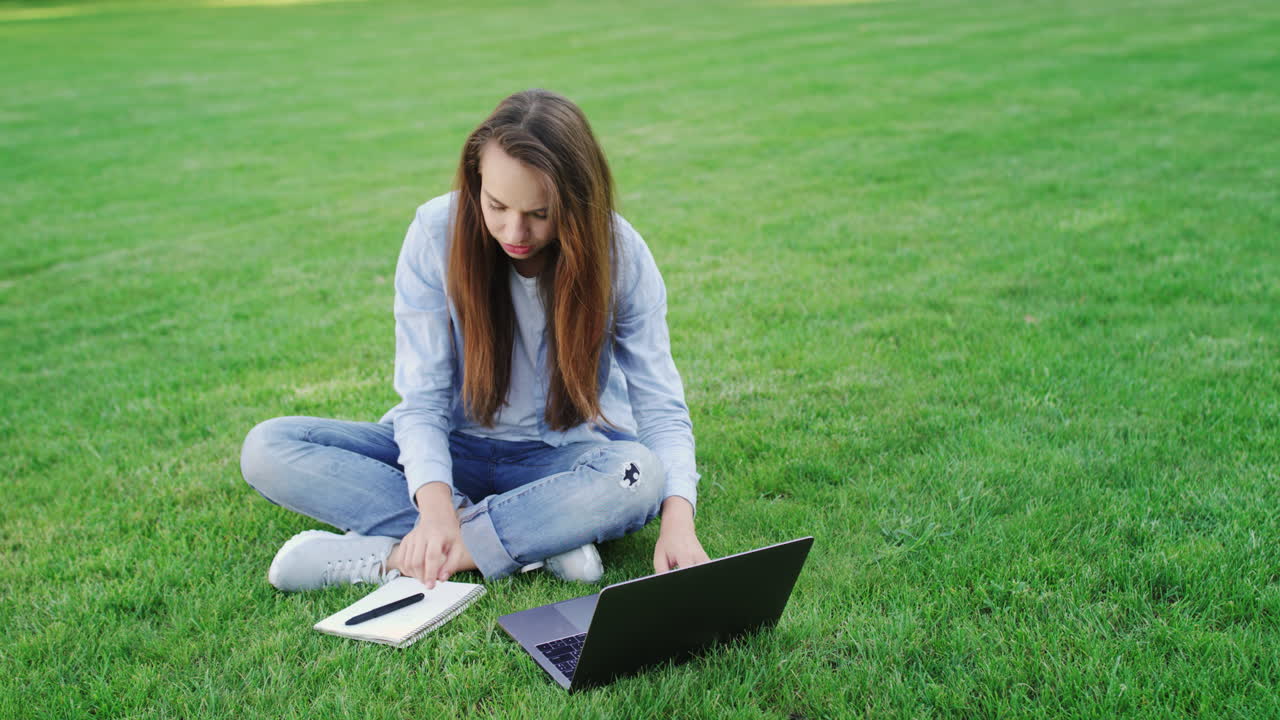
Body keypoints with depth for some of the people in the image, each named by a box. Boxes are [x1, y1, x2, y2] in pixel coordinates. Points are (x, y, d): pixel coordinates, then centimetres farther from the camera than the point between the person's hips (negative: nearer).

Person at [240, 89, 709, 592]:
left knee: (640, 474, -37)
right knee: (267, 447, -18)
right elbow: (422, 397, -14)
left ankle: (387, 558, -28)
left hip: (565, 457, -1)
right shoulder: (438, 231, -15)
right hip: (456, 451, 2)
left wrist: (677, 517, -34)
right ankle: (538, 536, -27)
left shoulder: (620, 253, -15)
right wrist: (435, 503, -33)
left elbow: (660, 405, -15)